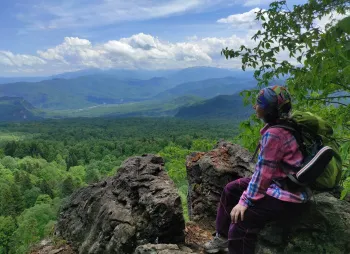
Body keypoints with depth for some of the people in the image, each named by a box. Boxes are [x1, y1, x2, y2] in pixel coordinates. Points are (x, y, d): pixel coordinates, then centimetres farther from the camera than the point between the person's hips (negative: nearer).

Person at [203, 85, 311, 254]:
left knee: (242, 218, -20)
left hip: (289, 196, -10)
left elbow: (263, 172, -23)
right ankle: (223, 237, 30)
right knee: (231, 189, 15)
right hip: (278, 183, 10)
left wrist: (245, 201, -15)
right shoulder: (281, 125, 3)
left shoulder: (274, 133, -26)